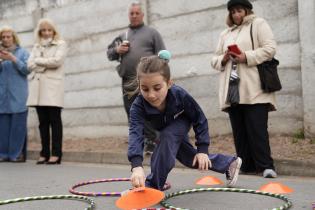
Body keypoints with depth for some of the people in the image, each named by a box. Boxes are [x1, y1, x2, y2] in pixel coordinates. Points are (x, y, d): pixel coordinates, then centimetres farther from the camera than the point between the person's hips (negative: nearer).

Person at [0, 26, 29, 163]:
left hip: (18, 96, -2)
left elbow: (27, 70, -3)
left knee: (18, 124, -5)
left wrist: (12, 58, -12)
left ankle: (18, 154, -2)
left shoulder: (22, 52, 7)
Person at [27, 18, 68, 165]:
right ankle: (44, 153, 7)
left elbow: (56, 61, -8)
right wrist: (47, 64, -7)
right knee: (43, 121, 4)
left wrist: (39, 61, 0)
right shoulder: (36, 46, 21)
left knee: (54, 120, -6)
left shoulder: (61, 44, 8)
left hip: (52, 86, -4)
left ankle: (56, 154, -5)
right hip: (38, 86, 4)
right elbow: (30, 64, 8)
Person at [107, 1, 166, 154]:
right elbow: (109, 53, 24)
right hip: (128, 84, 4)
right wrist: (117, 50, 1)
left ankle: (151, 144, -1)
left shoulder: (151, 33, 10)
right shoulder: (122, 36, 21)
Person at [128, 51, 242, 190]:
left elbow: (200, 119, -24)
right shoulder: (138, 106, -40)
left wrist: (202, 149, -28)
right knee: (191, 159, 10)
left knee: (167, 137, -34)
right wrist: (137, 166, -72)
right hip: (165, 129, 3)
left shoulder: (180, 95, -41)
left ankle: (153, 185, -23)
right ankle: (230, 163, 33)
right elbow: (135, 134, -55)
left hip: (181, 122, -3)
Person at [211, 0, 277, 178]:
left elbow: (270, 49, -5)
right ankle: (247, 165, 11)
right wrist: (223, 59, 0)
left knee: (257, 128, -11)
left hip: (254, 90, -6)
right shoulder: (225, 34, 25)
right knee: (239, 130, 5)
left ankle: (266, 166, -8)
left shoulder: (258, 24, 8)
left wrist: (247, 57, -14)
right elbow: (215, 60, 23)